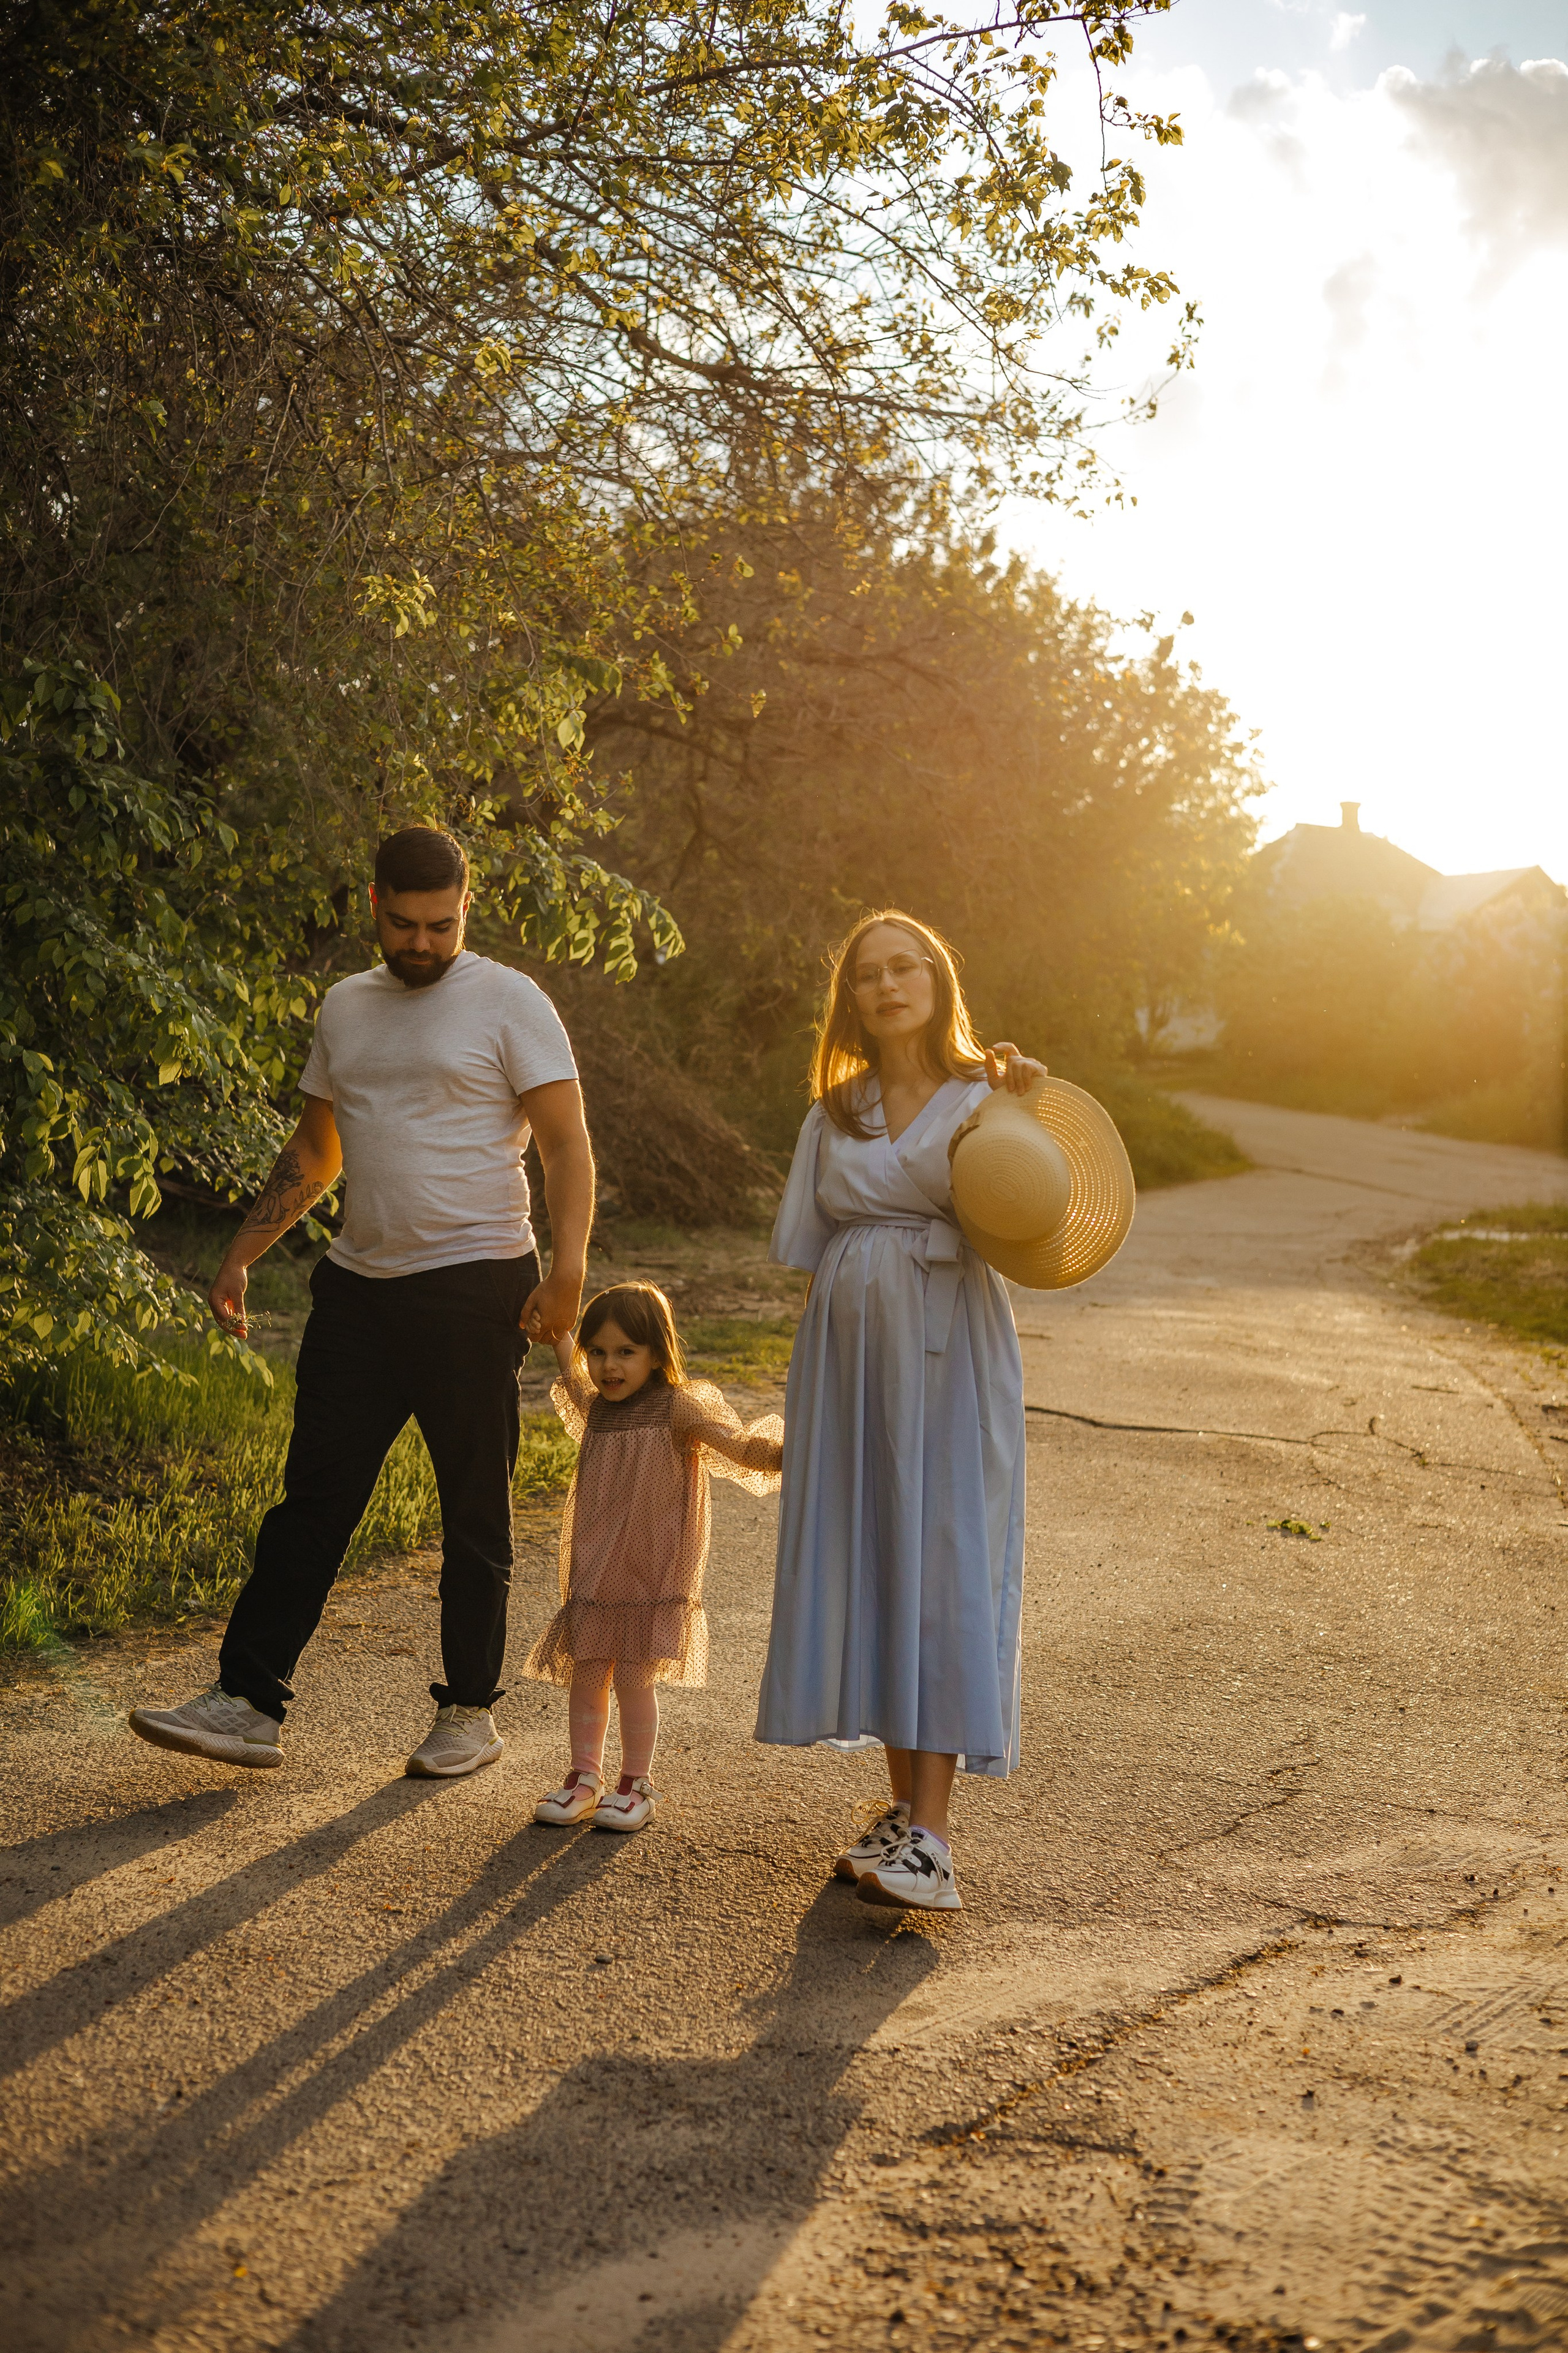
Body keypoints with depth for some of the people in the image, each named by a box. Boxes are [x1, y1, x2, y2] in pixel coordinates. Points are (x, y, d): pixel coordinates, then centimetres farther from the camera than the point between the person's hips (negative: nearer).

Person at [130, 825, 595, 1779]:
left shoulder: (510, 1001, -3)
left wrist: (567, 1272, -19)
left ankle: (471, 1711, 16)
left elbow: (568, 1144, -8)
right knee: (312, 1496, 5)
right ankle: (249, 1705, 9)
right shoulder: (345, 1008, 14)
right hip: (359, 1285, 5)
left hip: (474, 1286, -5)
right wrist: (240, 1257, 15)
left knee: (477, 1512, 4)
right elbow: (314, 1154, 21)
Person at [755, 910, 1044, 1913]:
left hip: (950, 1352, -4)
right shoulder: (835, 1114, 13)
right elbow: (806, 1245, 15)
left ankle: (931, 1839, -8)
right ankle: (904, 1804, 17)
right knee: (861, 1564, 5)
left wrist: (1021, 1104, -24)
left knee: (944, 1565, -8)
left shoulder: (985, 1096, 1)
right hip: (850, 1349, 5)